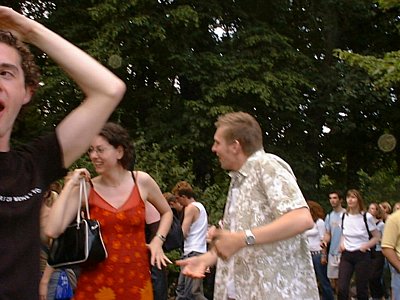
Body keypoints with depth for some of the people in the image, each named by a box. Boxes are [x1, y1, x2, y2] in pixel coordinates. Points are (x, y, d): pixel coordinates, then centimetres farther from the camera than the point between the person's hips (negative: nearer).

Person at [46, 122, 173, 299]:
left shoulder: (142, 181, -1)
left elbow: (166, 212, 18)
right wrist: (70, 184, -12)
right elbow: (52, 231, -16)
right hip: (96, 282, -1)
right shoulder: (85, 190, -3)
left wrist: (158, 241, 2)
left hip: (137, 280, 1)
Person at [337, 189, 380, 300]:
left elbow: (376, 237, -1)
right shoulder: (344, 216, 5)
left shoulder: (366, 217, -8)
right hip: (346, 255, 3)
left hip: (362, 255, -3)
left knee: (361, 289, 4)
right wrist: (342, 244, 4)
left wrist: (365, 246, -13)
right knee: (342, 288, -8)